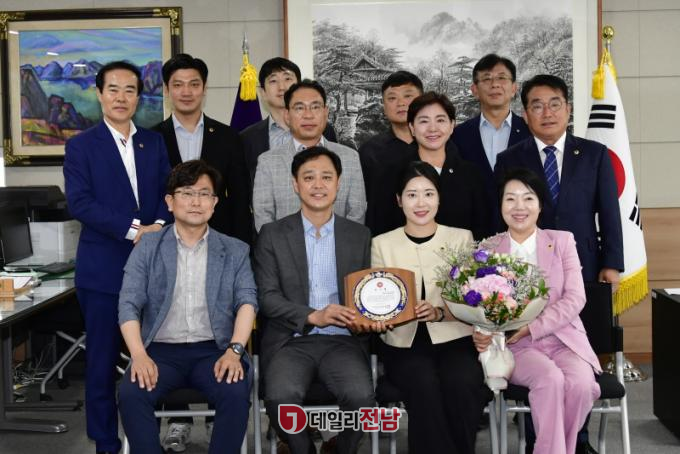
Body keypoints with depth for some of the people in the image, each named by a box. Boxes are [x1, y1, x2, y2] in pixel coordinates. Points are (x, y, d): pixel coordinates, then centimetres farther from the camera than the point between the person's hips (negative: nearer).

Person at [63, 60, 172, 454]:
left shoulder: (154, 142, 12)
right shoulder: (81, 145, 1)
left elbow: (168, 190, 6)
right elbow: (80, 202, -10)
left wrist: (160, 225, -15)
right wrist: (133, 229, -19)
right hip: (103, 268, -3)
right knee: (103, 361, 4)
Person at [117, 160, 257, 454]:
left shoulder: (235, 251, 11)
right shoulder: (147, 248, 9)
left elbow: (247, 301, -1)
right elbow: (128, 305, 0)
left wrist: (234, 351, -19)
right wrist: (139, 355, -18)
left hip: (213, 350, 0)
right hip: (161, 350, 1)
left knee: (236, 393, -30)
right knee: (131, 394, -29)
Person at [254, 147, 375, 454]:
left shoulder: (359, 236, 12)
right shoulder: (272, 235, 7)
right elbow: (267, 296, 0)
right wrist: (313, 316, -16)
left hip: (342, 340, 1)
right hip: (291, 340, -1)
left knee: (361, 396, -28)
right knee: (281, 397, -30)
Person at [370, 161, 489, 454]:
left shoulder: (462, 238, 10)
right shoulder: (382, 244, 10)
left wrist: (440, 313, -17)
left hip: (454, 339, 0)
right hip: (405, 344, 0)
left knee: (460, 383, -31)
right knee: (424, 385, -32)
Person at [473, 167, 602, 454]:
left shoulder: (562, 240, 9)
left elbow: (575, 299, -2)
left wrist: (531, 327, -14)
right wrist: (480, 333, -22)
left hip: (563, 338, 1)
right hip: (515, 346, -1)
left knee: (581, 384, -29)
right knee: (550, 378, -32)